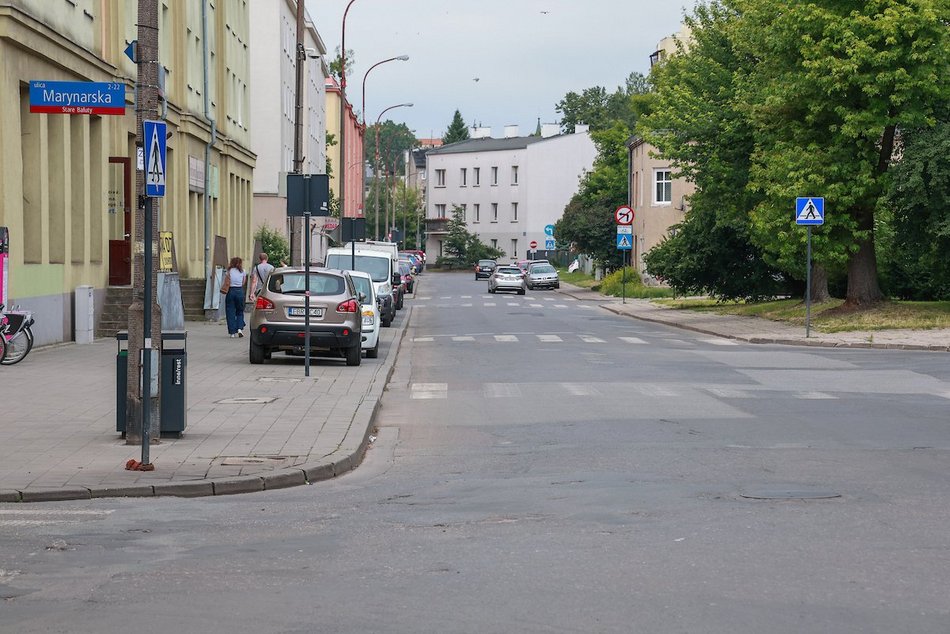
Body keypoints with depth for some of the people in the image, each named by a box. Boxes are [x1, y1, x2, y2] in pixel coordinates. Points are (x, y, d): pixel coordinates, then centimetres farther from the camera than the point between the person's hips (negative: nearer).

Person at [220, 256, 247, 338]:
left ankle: (232, 332, 2)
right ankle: (240, 328, -5)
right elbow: (243, 283, 9)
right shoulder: (243, 271, 3)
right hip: (240, 291, 1)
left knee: (230, 312, 4)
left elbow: (226, 283, -2)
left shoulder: (228, 271, 0)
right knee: (240, 311, 14)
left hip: (231, 291, -1)